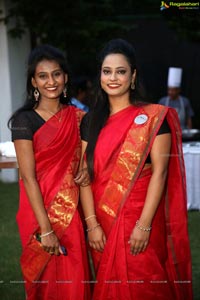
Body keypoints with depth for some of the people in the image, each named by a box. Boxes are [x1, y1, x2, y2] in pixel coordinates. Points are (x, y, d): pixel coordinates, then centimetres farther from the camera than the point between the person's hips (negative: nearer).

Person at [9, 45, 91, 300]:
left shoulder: (77, 117, 6)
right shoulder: (24, 120, -7)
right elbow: (28, 177, -13)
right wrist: (45, 229, -18)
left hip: (70, 210, 4)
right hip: (39, 211, -4)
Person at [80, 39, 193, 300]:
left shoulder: (153, 117, -6)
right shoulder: (91, 121, 6)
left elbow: (160, 172, -10)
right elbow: (85, 175, 2)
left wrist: (144, 225, -16)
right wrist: (92, 224, -7)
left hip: (141, 221, -4)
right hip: (103, 222, 4)